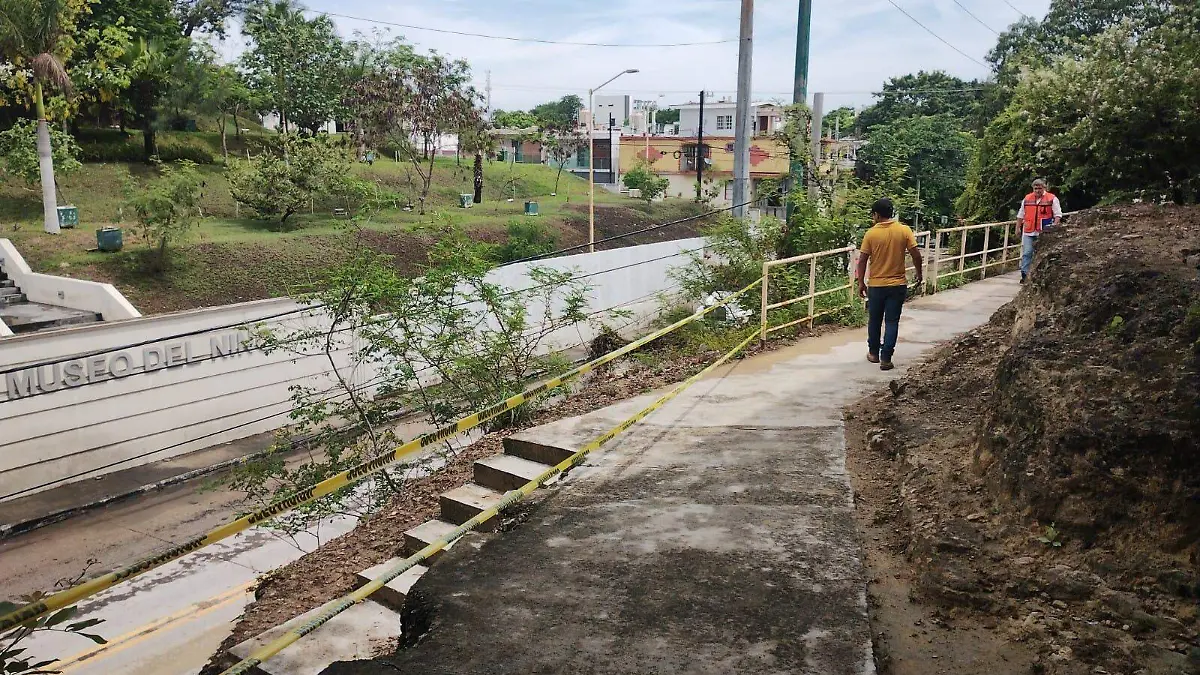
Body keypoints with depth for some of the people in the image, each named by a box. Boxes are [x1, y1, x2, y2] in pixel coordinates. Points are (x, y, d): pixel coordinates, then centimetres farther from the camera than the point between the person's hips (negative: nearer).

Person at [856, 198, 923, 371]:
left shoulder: (871, 233, -7)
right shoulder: (904, 230, -5)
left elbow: (862, 261, -6)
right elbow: (916, 254, -6)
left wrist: (861, 283, 3)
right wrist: (919, 273, 10)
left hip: (876, 285, 0)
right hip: (898, 285, 0)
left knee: (874, 320, 16)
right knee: (892, 322, 4)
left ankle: (874, 353, 28)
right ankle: (885, 358, 2)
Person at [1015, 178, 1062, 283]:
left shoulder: (1052, 199, 1)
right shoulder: (1027, 199, 11)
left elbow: (1058, 214, -1)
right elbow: (1020, 215, 19)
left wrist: (1054, 227, -12)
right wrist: (1018, 227, 16)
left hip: (1044, 233, -2)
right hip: (1028, 232, 2)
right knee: (1026, 253, -4)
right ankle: (1024, 274, -3)